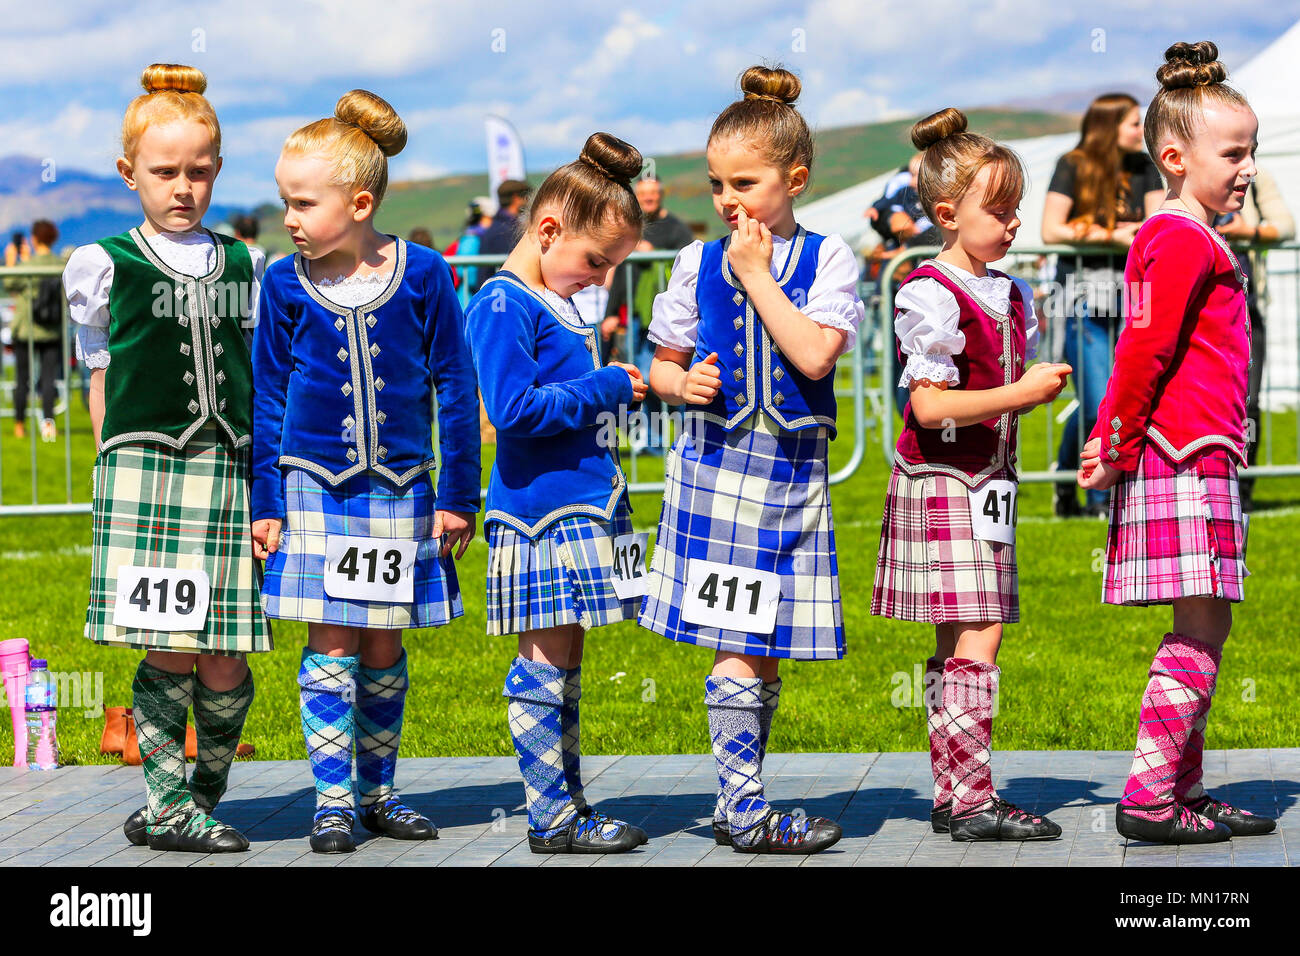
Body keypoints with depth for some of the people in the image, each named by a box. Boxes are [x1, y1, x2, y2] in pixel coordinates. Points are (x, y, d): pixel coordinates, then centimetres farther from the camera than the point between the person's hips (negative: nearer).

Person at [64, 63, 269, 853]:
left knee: (225, 667, -1)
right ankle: (166, 802, 6)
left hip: (229, 472, 3)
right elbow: (102, 384, 11)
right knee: (169, 652, -8)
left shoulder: (245, 267, 13)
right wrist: (121, 474, 7)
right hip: (144, 469, -2)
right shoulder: (106, 267, 5)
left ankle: (205, 794, 20)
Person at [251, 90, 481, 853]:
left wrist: (459, 495, 1)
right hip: (314, 484, 0)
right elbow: (268, 399, 5)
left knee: (384, 650, 8)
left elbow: (455, 386, 1)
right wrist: (265, 502, 2)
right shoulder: (285, 285, -2)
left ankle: (379, 790, 21)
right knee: (331, 647, -2)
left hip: (400, 486, 0)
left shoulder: (422, 274, -4)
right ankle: (333, 799, 5)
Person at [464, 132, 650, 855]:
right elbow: (514, 410, -20)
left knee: (565, 666, 12)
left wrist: (628, 390, 9)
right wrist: (607, 388, -15)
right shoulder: (503, 306, -12)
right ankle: (553, 818, 0)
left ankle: (569, 807, 17)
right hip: (541, 508, -9)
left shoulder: (557, 304, 16)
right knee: (545, 666, -4)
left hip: (585, 507, 9)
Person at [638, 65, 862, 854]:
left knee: (771, 649, 6)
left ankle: (739, 807, 17)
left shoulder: (827, 259, 1)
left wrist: (757, 274, -10)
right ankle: (745, 809, -3)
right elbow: (664, 365, 14)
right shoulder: (698, 264, 6)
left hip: (795, 472, 1)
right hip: (718, 465, -1)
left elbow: (815, 354, -14)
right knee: (739, 648, -6)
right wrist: (683, 384, -8)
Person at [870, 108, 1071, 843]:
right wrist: (1020, 392, -17)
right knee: (977, 640, -12)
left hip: (987, 482, 8)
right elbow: (930, 405, -19)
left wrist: (1042, 386, 2)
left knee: (960, 644, 8)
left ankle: (953, 794, 11)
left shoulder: (1011, 294, 14)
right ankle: (973, 800, -11)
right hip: (942, 481, -8)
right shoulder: (931, 295, -13)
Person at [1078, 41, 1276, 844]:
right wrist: (1119, 448, -13)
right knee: (1201, 628, -9)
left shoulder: (1168, 237, 20)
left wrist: (1110, 440, 16)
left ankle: (1183, 787, 16)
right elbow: (1146, 349, -18)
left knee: (1206, 629, 12)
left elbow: (1141, 351, 21)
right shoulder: (1186, 239, -11)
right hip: (1187, 454, -10)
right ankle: (1149, 798, -8)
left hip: (1196, 456, 10)